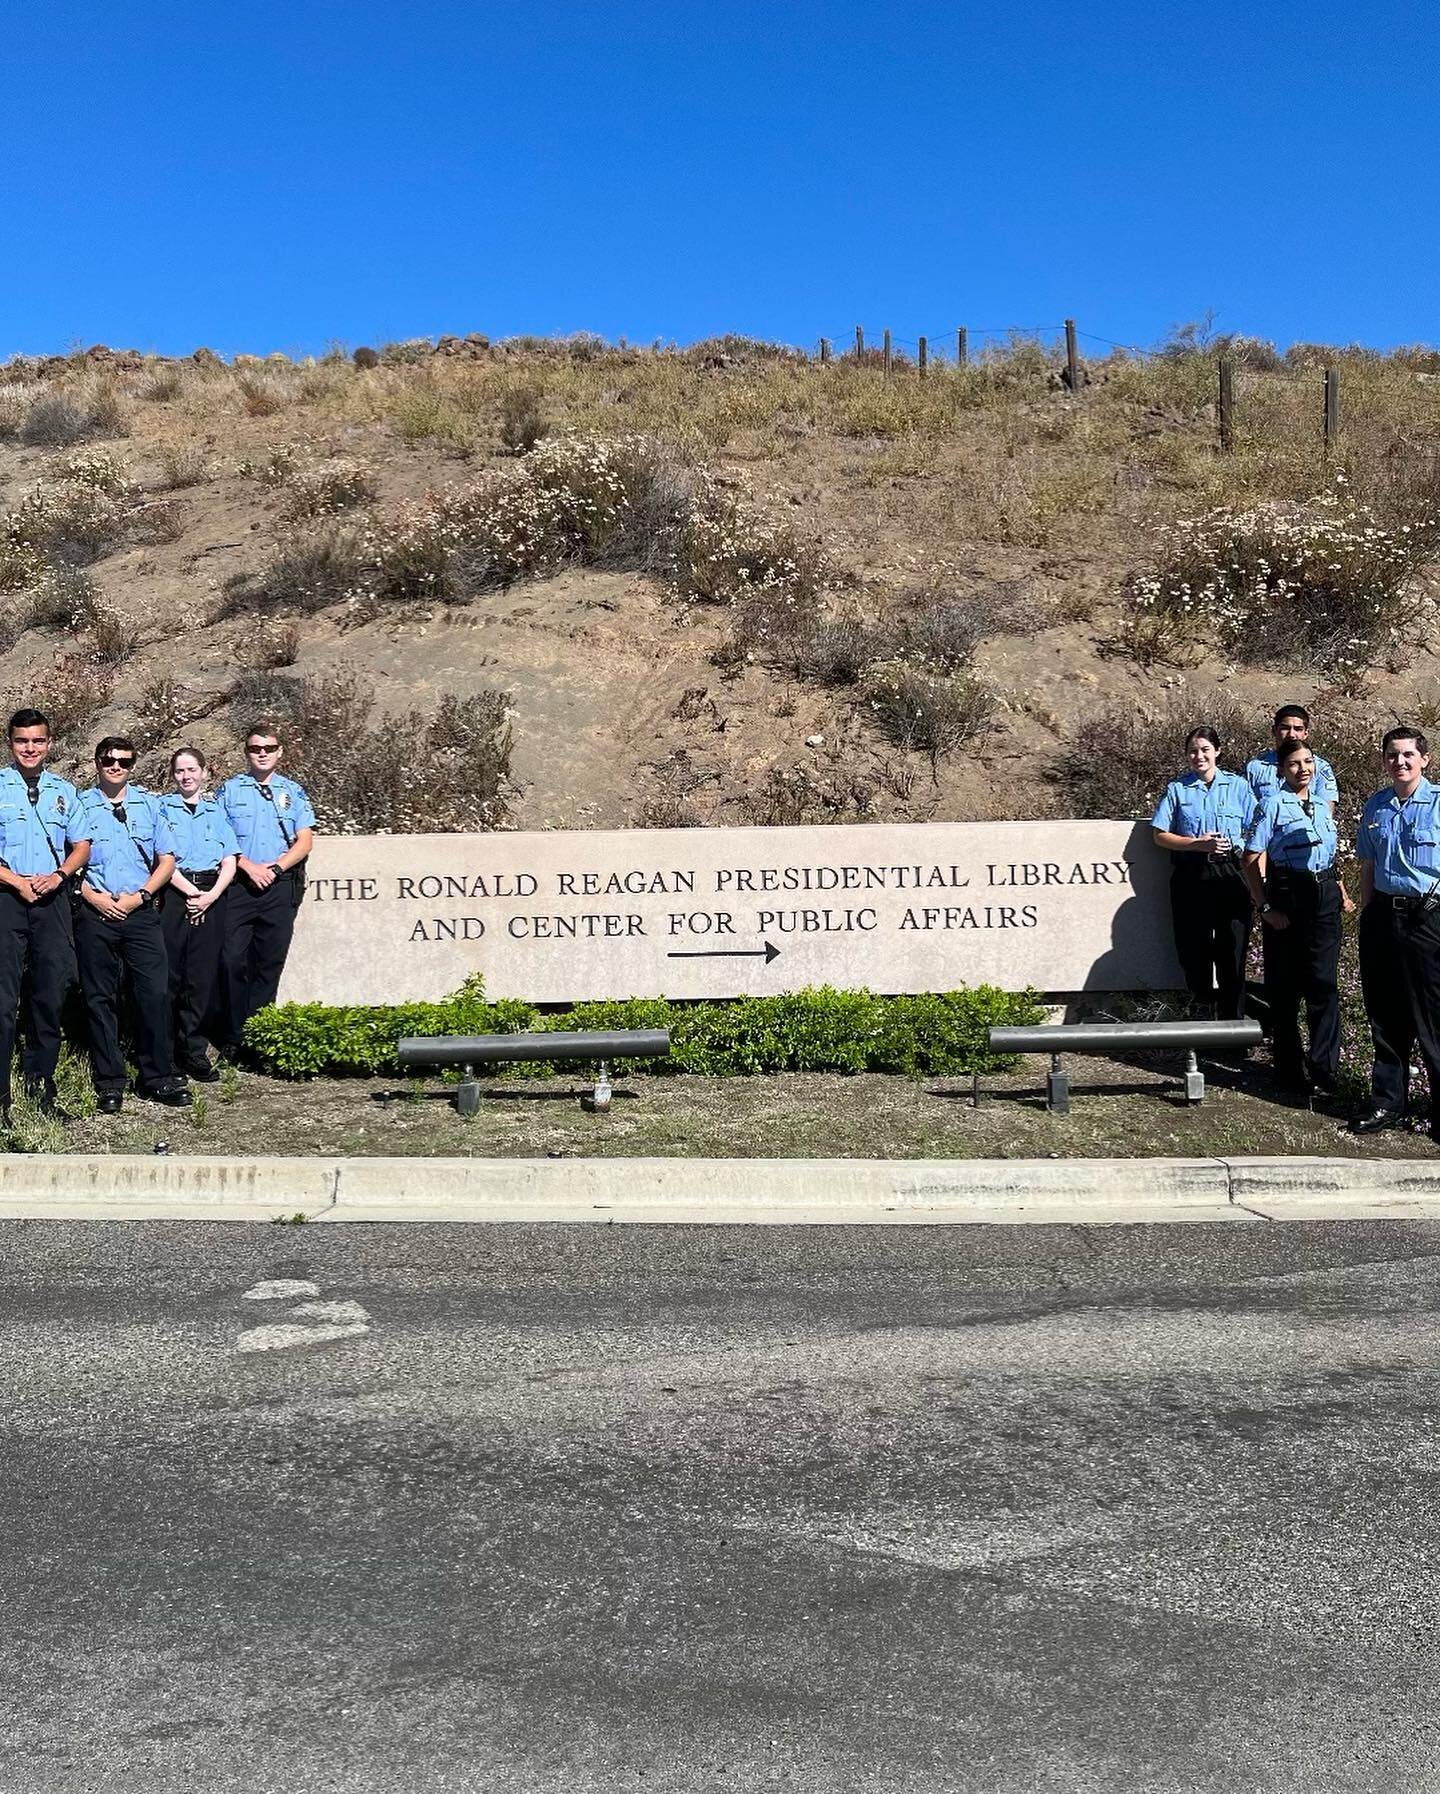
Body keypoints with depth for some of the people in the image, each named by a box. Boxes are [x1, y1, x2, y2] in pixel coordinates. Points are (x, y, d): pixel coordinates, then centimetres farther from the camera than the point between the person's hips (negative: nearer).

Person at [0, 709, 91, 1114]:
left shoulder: (64, 791, 14)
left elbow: (81, 845, 15)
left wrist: (59, 875, -3)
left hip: (53, 898, 4)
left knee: (51, 993, 5)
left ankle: (40, 1084, 17)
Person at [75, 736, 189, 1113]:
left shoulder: (149, 804, 12)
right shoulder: (80, 805, 7)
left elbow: (167, 860, 10)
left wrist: (139, 896, -3)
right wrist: (92, 896, -9)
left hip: (141, 912, 1)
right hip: (95, 913, -1)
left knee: (155, 993, -5)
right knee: (99, 998, 3)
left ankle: (158, 1077, 5)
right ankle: (109, 1082, 11)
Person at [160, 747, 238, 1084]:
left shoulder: (217, 811, 16)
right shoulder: (161, 807, 8)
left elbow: (230, 862, 9)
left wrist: (211, 895, -6)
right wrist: (191, 891, -10)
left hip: (211, 898, 3)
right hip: (173, 894, -2)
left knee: (203, 976, 1)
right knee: (169, 974, -5)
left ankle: (193, 1052, 7)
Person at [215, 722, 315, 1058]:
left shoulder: (292, 791, 11)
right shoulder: (229, 790, 7)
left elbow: (305, 841, 6)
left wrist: (275, 867, -8)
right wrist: (249, 867, -10)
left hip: (280, 888, 1)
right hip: (239, 886, -1)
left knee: (270, 963, 3)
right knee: (232, 960, -7)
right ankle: (232, 1037, 1)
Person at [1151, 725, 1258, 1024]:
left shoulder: (1237, 786, 8)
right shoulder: (1177, 788, 7)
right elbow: (1161, 836, 3)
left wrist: (1235, 845, -10)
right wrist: (1199, 844, -10)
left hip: (1230, 873, 0)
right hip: (1190, 874, 0)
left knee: (1232, 948, -3)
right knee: (1193, 946, 3)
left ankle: (1231, 1019, 5)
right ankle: (1201, 1009, 18)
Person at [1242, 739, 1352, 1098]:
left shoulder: (1322, 806, 14)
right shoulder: (1274, 804, -5)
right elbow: (1252, 859, -9)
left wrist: (1341, 892, 12)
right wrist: (1266, 907, -14)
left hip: (1324, 896, 5)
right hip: (1286, 895, -5)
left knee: (1324, 982, 1)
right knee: (1285, 986, 4)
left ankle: (1324, 1067, 8)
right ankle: (1290, 1070, 14)